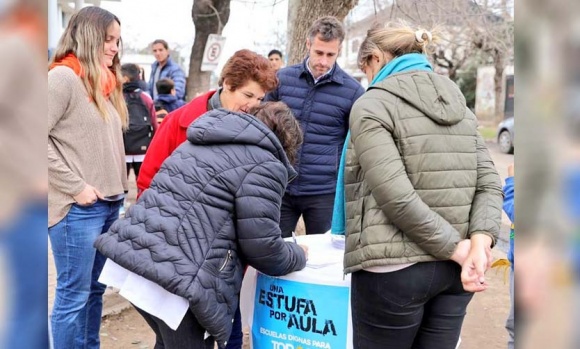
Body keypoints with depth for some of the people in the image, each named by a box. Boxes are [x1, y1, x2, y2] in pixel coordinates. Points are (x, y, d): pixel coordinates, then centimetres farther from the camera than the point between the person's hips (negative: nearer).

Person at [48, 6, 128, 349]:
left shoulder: (103, 82, 15)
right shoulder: (63, 77, -10)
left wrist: (119, 188, 8)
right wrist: (75, 187, -16)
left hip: (110, 204, 8)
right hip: (78, 208, -8)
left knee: (95, 290, 17)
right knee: (73, 296, 1)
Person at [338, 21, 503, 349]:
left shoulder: (371, 105, -7)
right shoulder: (459, 104, 13)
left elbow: (396, 198, -19)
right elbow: (490, 185, 4)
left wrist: (456, 248, -12)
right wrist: (480, 242, -10)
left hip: (394, 270, -6)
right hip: (452, 270, 6)